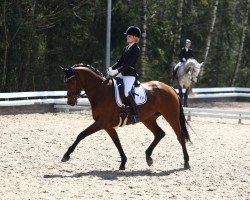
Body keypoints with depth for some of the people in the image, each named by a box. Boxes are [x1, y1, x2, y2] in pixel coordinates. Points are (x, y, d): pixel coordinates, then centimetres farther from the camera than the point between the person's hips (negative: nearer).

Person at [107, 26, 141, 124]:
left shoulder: (136, 49, -10)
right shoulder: (126, 48, 16)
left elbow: (128, 64, -18)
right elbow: (120, 61, 16)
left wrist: (117, 70, -25)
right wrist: (112, 68, 0)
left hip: (130, 74, -10)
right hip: (122, 74, 10)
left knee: (126, 91, -29)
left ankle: (136, 115, -25)